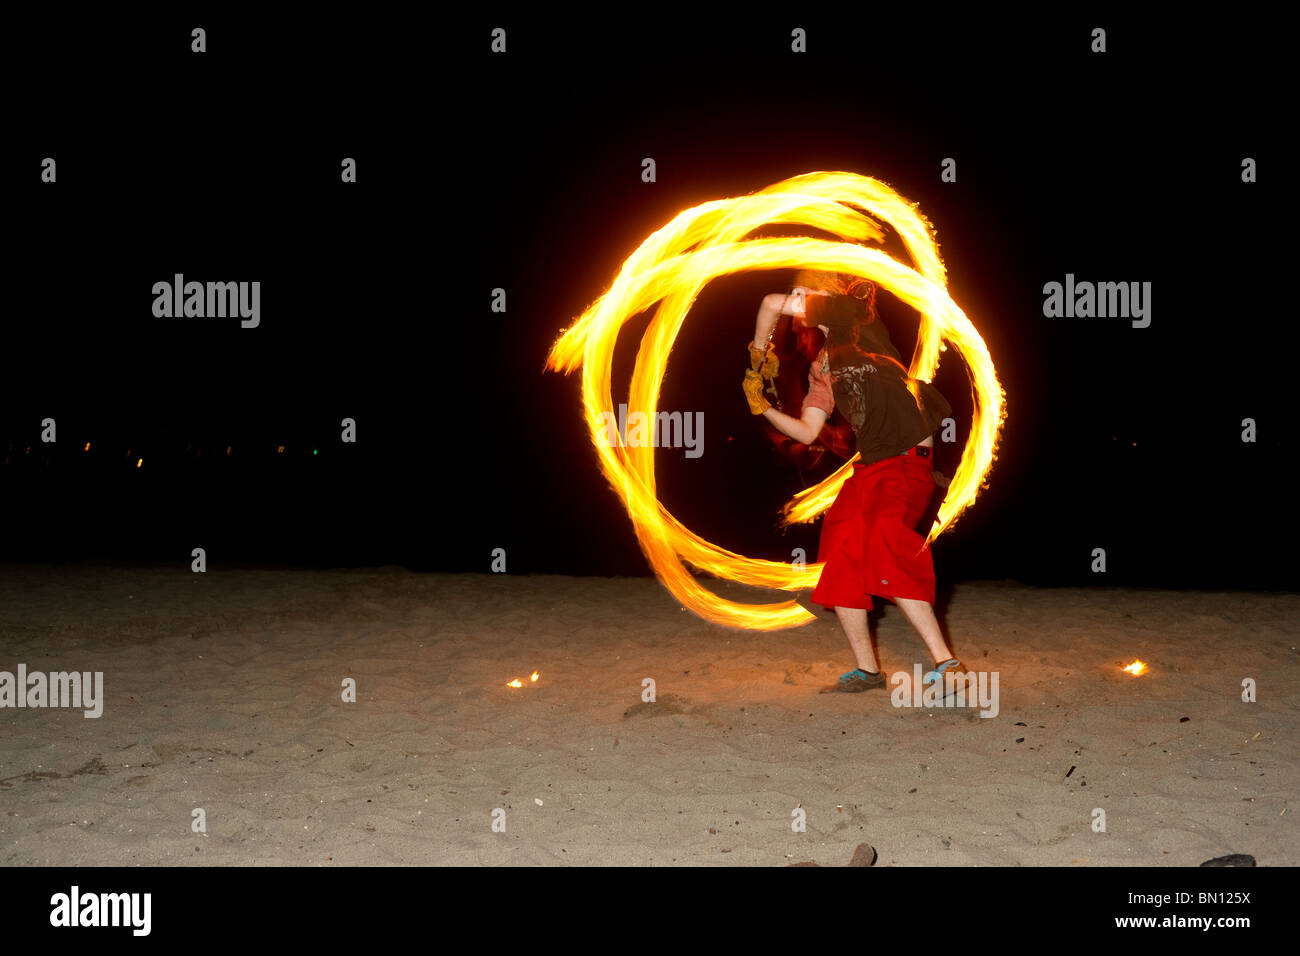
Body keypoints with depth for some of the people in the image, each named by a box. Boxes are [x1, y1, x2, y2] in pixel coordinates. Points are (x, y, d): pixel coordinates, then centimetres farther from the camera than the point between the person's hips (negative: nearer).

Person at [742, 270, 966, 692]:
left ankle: (945, 661, -22)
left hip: (910, 459, -8)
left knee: (884, 546, -26)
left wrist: (758, 350, 10)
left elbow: (771, 302, -5)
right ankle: (867, 669, 12)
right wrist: (762, 407, 14)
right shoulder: (822, 366, 23)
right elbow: (807, 432, 20)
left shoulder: (855, 316, 3)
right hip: (870, 466, 8)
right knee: (841, 560, 0)